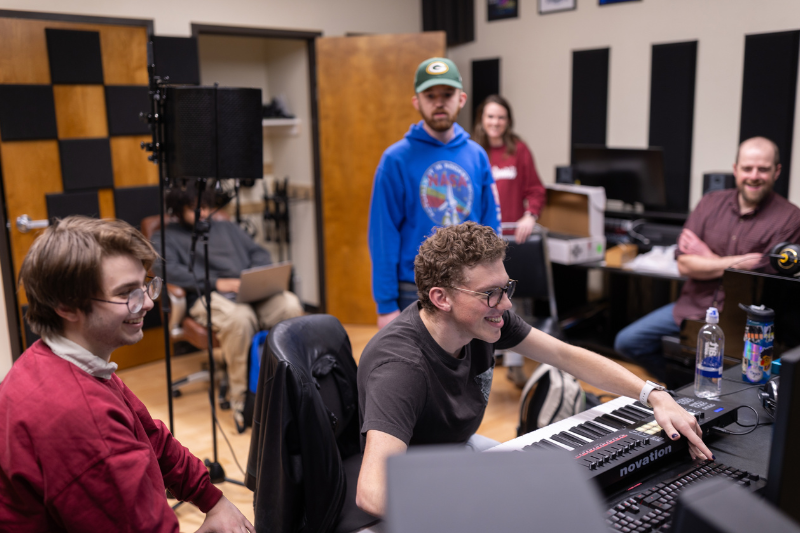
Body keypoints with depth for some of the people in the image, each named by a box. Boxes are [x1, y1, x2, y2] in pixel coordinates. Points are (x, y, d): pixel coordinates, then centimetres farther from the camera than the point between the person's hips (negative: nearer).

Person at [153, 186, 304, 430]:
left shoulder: (227, 228, 33)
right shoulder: (166, 236, 18)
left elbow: (258, 253, 23)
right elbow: (167, 268, -3)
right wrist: (215, 283, -13)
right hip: (207, 297, -4)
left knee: (291, 305, -29)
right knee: (239, 317, -40)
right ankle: (241, 400, -29)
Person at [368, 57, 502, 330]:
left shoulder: (477, 156, 4)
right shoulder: (396, 159, -8)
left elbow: (490, 227, 6)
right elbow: (383, 236, -10)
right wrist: (386, 304, -12)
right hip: (415, 294, -4)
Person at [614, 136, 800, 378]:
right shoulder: (712, 203, 6)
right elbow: (685, 265, -2)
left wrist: (709, 259, -7)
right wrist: (739, 263, -12)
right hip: (692, 306, 5)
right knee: (627, 341, 0)